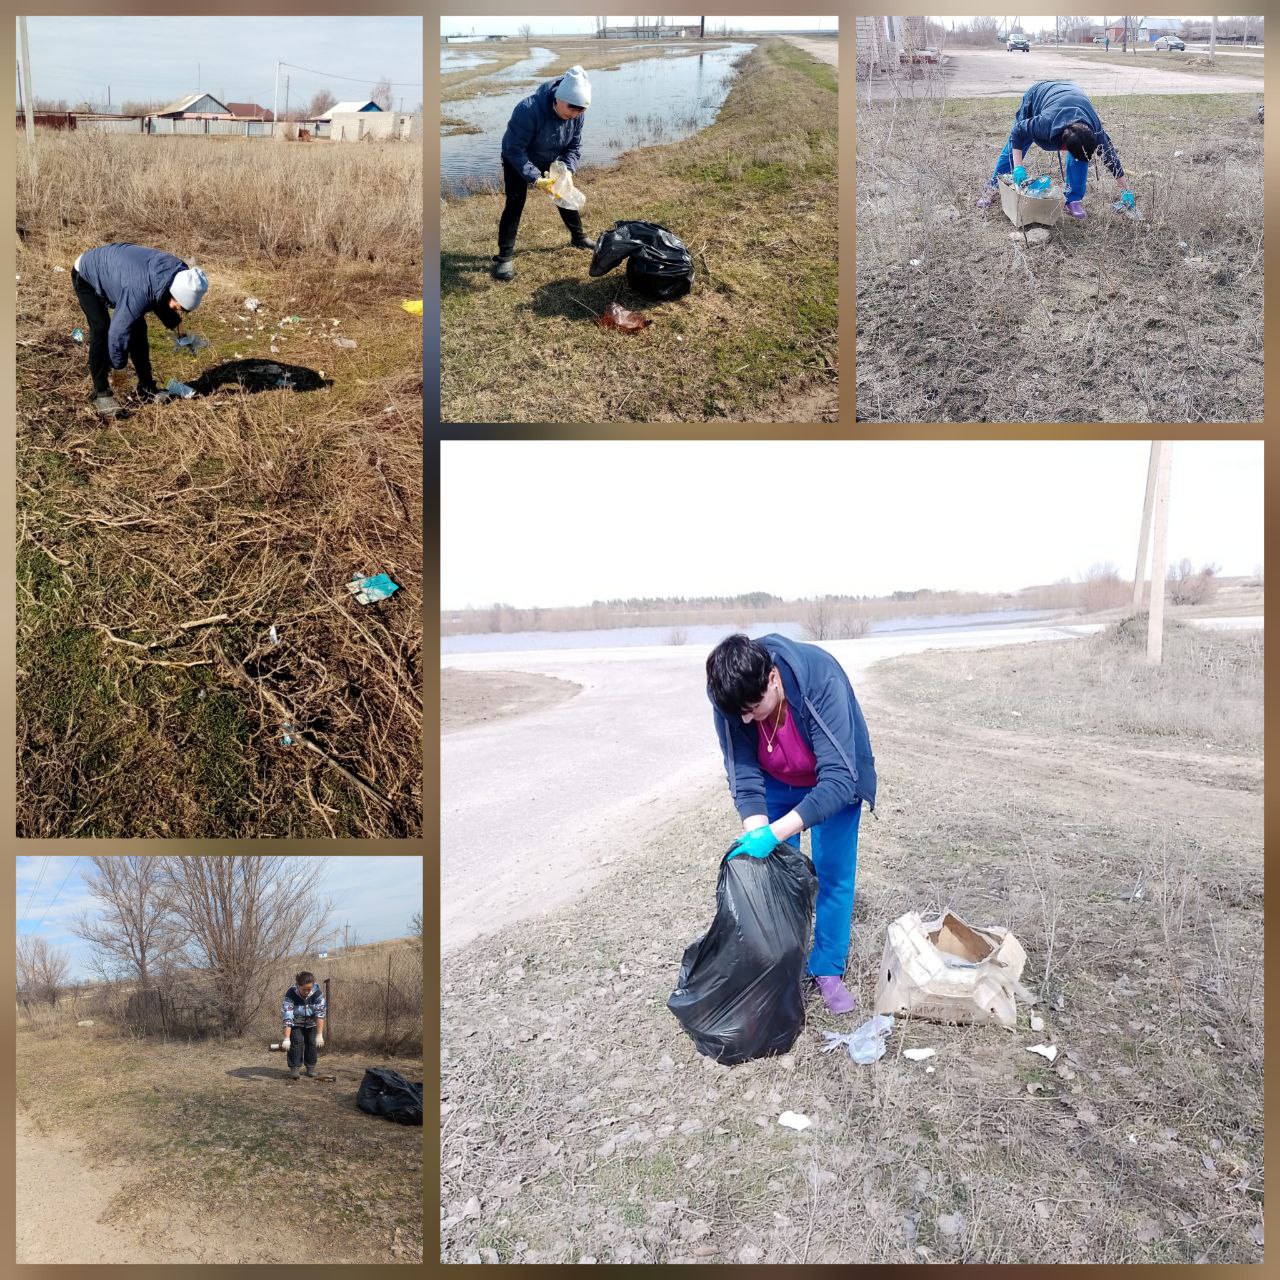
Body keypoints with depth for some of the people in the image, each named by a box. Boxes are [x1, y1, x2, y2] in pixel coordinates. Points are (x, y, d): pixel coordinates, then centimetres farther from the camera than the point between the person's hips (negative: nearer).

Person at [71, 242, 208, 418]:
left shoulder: (178, 271, -22)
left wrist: (176, 325, 1)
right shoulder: (140, 292, -44)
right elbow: (119, 331, -33)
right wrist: (118, 366, -20)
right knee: (101, 328, -21)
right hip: (86, 276, -7)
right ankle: (101, 393, -12)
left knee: (138, 327, 2)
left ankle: (146, 386, 13)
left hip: (113, 271, 7)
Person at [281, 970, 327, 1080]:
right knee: (297, 1042, -14)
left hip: (311, 1022, 2)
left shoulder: (317, 992, -31)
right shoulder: (290, 995, -34)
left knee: (312, 1042, -1)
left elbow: (320, 1014, -31)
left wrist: (319, 1035, -36)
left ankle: (311, 1067, 16)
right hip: (296, 1023, -1)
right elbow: (287, 1018, -37)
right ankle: (294, 1068, -3)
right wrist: (286, 1038, -41)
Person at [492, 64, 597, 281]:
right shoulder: (528, 110, -40)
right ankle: (504, 256, -8)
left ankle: (578, 237, 34)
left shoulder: (576, 114, -22)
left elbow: (574, 146, -9)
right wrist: (535, 179, -41)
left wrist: (567, 170, -27)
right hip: (517, 160, -5)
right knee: (515, 203, -13)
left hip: (550, 160, 5)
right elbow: (515, 149, -35)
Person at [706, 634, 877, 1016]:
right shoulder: (729, 695, -31)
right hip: (775, 783, 3)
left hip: (834, 780, -2)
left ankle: (828, 970, 17)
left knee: (834, 874, 1)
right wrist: (755, 830, -40)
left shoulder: (822, 679, -43)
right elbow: (743, 774, -23)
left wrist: (773, 833, -49)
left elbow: (837, 781, -43)